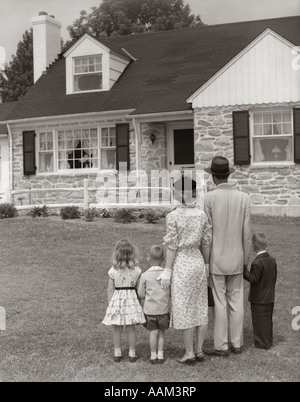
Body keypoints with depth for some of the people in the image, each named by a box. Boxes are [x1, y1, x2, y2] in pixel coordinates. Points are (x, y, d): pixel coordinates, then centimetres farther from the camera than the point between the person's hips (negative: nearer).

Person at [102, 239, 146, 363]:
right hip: (131, 299, 0)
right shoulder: (136, 271, -8)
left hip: (117, 299, 0)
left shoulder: (113, 271, -9)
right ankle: (132, 354, 17)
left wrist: (110, 304, 6)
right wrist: (140, 301, 10)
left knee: (117, 329, 12)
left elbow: (110, 289, -4)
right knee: (131, 329, 11)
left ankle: (117, 354, 20)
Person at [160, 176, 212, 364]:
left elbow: (172, 246, -12)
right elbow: (206, 243, 5)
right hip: (198, 262, 4)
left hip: (181, 264, -4)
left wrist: (167, 271, -6)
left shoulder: (174, 216, -13)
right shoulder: (202, 215, 0)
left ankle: (189, 352, 10)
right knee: (201, 306, 13)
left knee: (184, 308, 4)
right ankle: (199, 349, 19)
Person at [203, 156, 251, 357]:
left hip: (216, 260, -3)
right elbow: (246, 232, -1)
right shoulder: (244, 198, -3)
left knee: (220, 303, 2)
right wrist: (245, 259, 10)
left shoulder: (209, 198, -12)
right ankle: (237, 344, 18)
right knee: (236, 302, 11)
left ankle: (221, 346, 8)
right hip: (236, 259, 3)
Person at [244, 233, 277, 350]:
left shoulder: (257, 263, -21)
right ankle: (268, 341, 26)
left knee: (260, 321, 3)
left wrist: (244, 271, -13)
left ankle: (262, 343, 9)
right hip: (270, 297, 8)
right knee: (268, 319, 17)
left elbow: (253, 279, -21)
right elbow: (274, 278, 11)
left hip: (259, 299, -8)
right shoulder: (272, 260, 4)